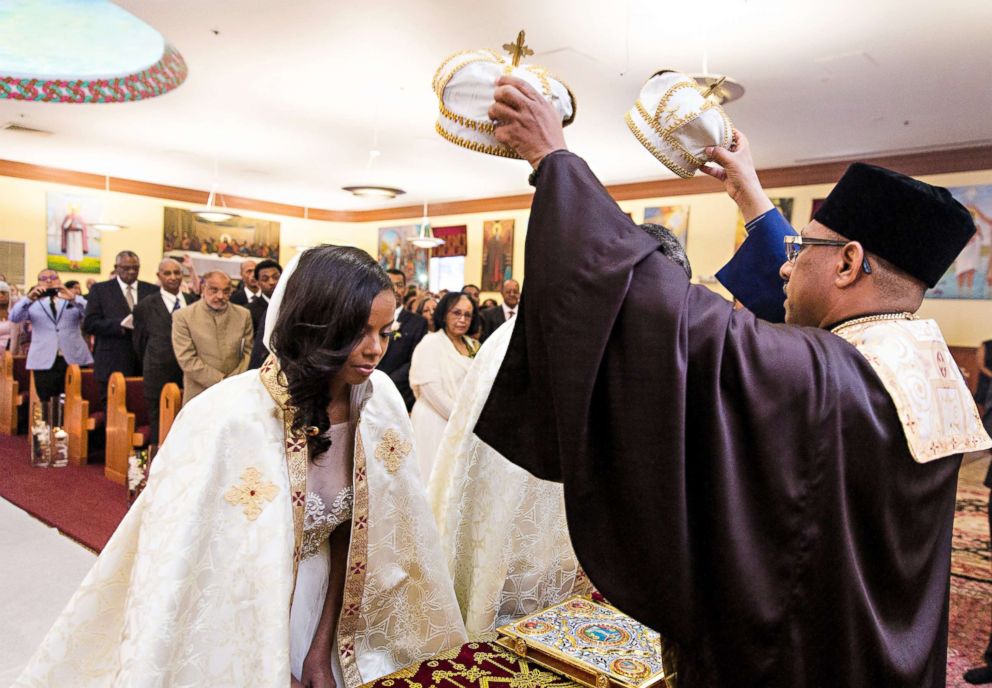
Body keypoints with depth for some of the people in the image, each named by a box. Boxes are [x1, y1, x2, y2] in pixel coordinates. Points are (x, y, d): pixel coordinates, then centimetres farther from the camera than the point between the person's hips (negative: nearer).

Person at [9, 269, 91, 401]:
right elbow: (14, 318, -3)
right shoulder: (32, 303, 14)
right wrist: (29, 298, -20)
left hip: (74, 360, 0)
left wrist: (73, 299, -21)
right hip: (44, 362, 0)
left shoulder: (74, 300, 15)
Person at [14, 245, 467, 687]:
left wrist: (324, 643, -4)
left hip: (318, 606, 4)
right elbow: (173, 571, -22)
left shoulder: (379, 400, -14)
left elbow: (352, 526, -4)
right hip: (238, 612, -4)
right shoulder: (228, 418, -29)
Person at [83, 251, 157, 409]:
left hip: (145, 364, 2)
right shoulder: (100, 290, 5)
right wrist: (121, 324, -15)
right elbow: (89, 324, -2)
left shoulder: (153, 291, 10)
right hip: (113, 365, -1)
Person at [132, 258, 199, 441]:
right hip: (159, 378, -2)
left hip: (191, 374, 2)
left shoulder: (194, 301, 8)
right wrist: (151, 368, 13)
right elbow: (140, 343, 9)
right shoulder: (145, 306, 1)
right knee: (160, 432, 4)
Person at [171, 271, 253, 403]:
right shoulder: (182, 316, -1)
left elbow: (249, 351, 8)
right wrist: (221, 382, -11)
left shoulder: (243, 315, 8)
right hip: (199, 396, -2)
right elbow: (187, 359, -7)